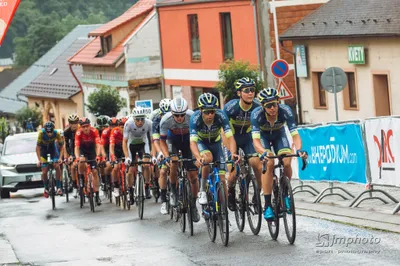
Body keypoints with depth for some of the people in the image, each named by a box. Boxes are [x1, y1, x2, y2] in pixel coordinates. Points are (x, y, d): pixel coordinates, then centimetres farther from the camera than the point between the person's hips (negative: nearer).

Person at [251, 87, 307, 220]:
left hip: (279, 135, 2)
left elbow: (295, 134, -34)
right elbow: (256, 139, -41)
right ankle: (267, 205, -19)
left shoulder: (285, 111, -32)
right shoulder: (257, 114, -35)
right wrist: (264, 152, -61)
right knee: (269, 164, -25)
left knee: (287, 163, -22)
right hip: (263, 136, -1)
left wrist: (299, 149, -54)